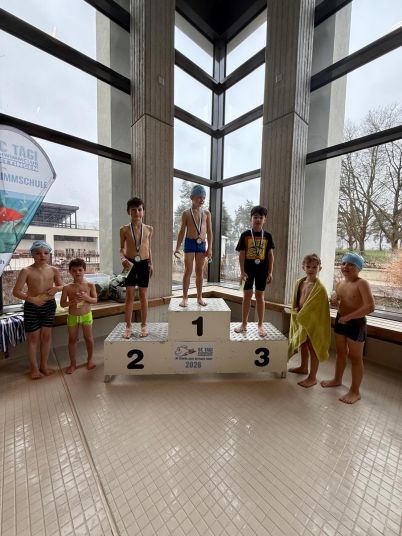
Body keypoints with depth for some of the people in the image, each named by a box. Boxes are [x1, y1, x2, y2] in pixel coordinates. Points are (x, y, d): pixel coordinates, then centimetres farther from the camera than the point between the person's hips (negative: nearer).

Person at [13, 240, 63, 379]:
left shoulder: (53, 270, -2)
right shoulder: (26, 271, -11)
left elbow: (61, 285, 10)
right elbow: (16, 291, -12)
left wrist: (56, 288, -12)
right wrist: (31, 299, -26)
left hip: (49, 305, 3)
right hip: (32, 307, -3)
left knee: (46, 335, 11)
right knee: (33, 337, 7)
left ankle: (44, 365, 27)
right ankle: (34, 368, 23)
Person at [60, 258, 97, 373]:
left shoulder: (90, 285, -9)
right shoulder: (67, 288, -8)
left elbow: (95, 300, -7)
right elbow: (62, 303, -5)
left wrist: (86, 297, -26)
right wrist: (72, 302, -24)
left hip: (86, 315, -1)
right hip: (72, 317, 1)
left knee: (88, 338, 11)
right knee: (72, 339, 12)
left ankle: (90, 358, 32)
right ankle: (73, 363, 30)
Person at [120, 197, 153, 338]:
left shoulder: (149, 229, 3)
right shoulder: (124, 229, 0)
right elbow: (122, 248, 5)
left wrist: (151, 264, 5)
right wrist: (123, 259, -15)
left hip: (144, 263, 1)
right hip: (130, 263, 0)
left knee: (143, 295, 6)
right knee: (129, 295, 2)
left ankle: (144, 325, 19)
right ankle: (128, 326, 14)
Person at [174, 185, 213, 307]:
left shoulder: (206, 213, 6)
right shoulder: (186, 213, 2)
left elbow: (209, 232, 5)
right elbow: (182, 232, 2)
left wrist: (209, 248, -1)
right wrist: (177, 248, -4)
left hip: (202, 244, 2)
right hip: (190, 243, -2)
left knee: (199, 271, 8)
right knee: (188, 271, -2)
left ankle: (199, 297, 18)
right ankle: (185, 297, 8)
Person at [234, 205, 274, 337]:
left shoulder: (267, 236, 3)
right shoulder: (245, 235, -1)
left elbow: (270, 255, 5)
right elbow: (242, 255, -2)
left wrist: (270, 272, 0)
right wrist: (242, 272, -9)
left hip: (262, 270, 1)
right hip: (248, 269, -1)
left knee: (260, 296, 8)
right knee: (247, 295, 7)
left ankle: (261, 324, 21)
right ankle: (244, 324, 20)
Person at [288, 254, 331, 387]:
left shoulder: (320, 288, -21)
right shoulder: (299, 283, 0)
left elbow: (311, 307, -20)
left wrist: (300, 315, -12)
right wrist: (296, 312, -7)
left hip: (313, 322, -7)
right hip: (300, 319, 7)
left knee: (312, 348, 7)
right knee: (302, 344, 23)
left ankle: (312, 377, 23)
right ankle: (303, 367, 44)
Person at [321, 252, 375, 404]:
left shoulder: (362, 283, -19)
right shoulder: (340, 284, 3)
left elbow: (370, 307, -27)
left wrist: (348, 317, -23)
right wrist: (335, 303, -6)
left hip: (356, 324, -7)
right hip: (340, 321, 7)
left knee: (355, 358, 7)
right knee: (340, 352, 21)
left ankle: (355, 391, 24)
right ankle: (337, 379, 40)